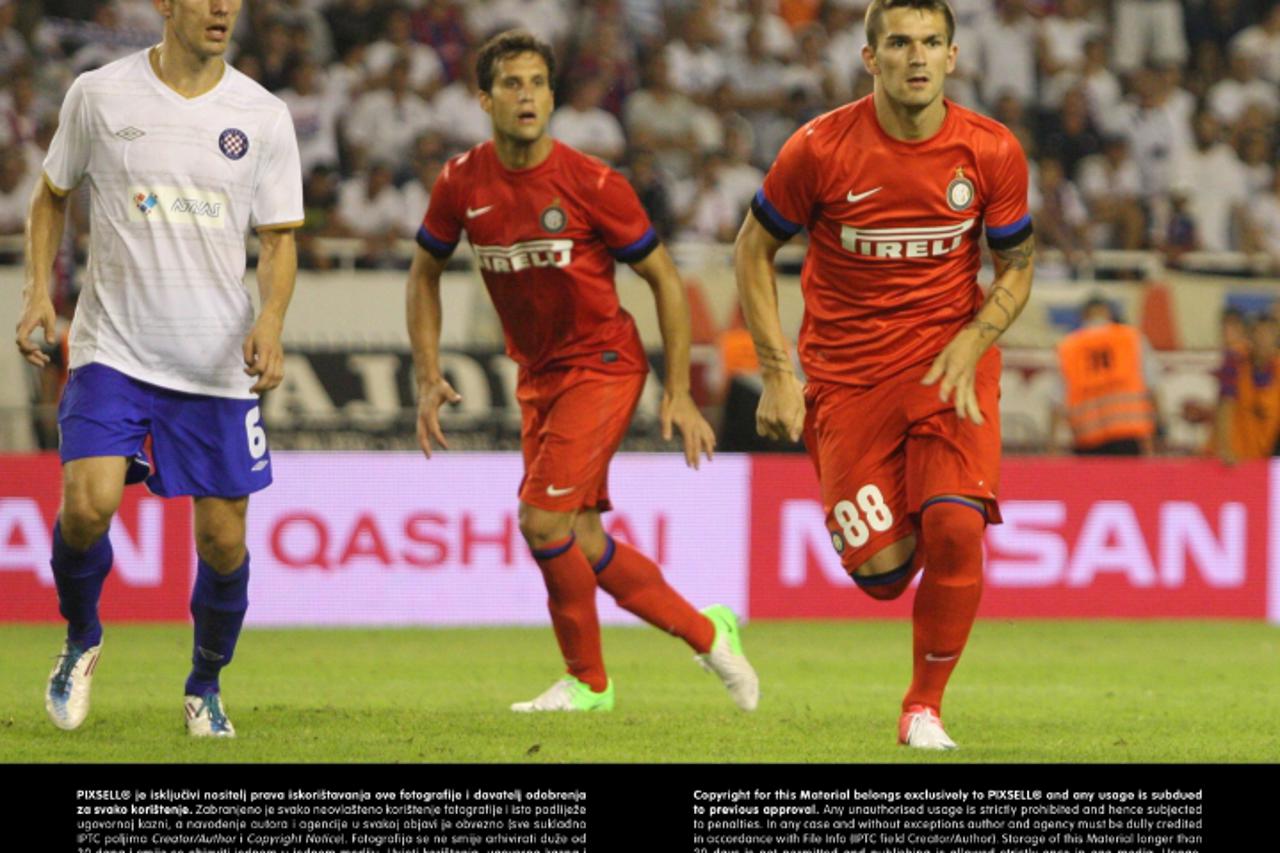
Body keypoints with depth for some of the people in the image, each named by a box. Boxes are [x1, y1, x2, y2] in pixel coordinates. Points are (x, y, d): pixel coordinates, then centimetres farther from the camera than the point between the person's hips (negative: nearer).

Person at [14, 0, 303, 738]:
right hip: (113, 351, -1)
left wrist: (271, 323, -12)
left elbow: (279, 237, 6)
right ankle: (82, 638, 10)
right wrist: (39, 291, -1)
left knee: (223, 540, 2)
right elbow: (52, 197, 12)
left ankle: (206, 685, 27)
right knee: (88, 504, -20)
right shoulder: (100, 96, -1)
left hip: (218, 365, 1)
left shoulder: (264, 116, 1)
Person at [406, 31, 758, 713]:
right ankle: (706, 634, 21)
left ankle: (587, 680, 2)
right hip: (536, 372, 6)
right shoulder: (462, 184, -3)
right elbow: (425, 272, 12)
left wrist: (678, 394, -8)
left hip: (603, 364, -6)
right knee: (580, 541, 4)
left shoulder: (590, 183, -15)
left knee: (543, 519, -16)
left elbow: (664, 279, -7)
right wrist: (428, 378, 3)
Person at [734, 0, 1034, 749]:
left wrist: (970, 344, -11)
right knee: (880, 570, -9)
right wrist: (778, 373, -5)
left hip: (951, 365, 1)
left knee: (956, 526, -22)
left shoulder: (991, 152, -6)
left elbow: (1017, 266, 7)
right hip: (847, 373, 0)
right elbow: (754, 249, 2)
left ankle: (925, 707, -2)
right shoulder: (820, 149, -11)